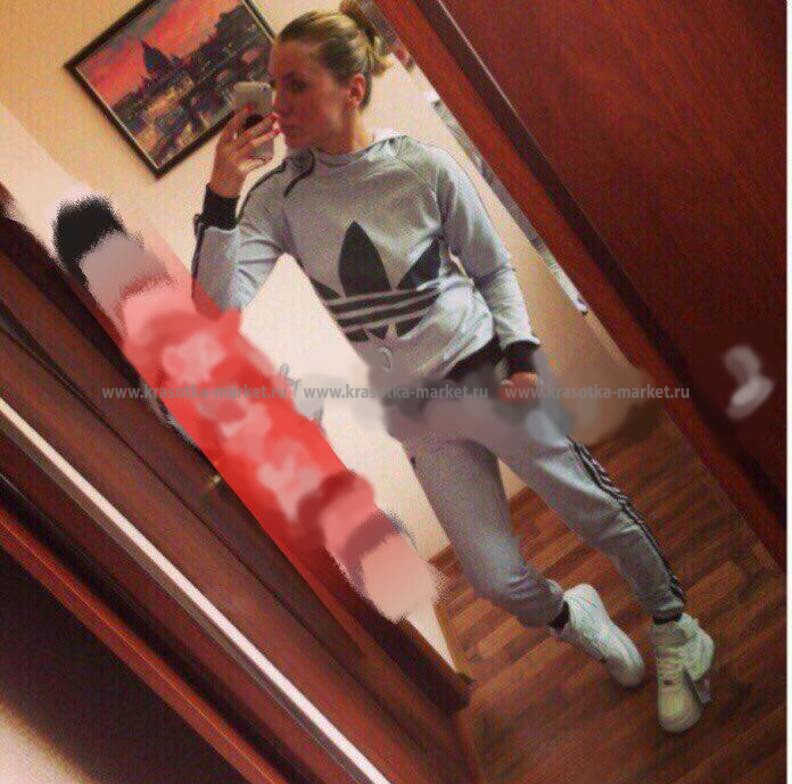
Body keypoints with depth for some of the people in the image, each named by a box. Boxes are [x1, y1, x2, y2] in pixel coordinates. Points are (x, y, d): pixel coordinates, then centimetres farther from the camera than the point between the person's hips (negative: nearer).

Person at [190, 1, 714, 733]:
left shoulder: (425, 168, -14)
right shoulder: (280, 197, -10)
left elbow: (494, 267, 0)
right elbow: (222, 304, -23)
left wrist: (520, 348, -12)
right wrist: (221, 196, -30)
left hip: (486, 373, -2)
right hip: (414, 414, 2)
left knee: (598, 511, 8)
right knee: (497, 578, 7)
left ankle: (674, 628, 36)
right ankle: (574, 618, 41)